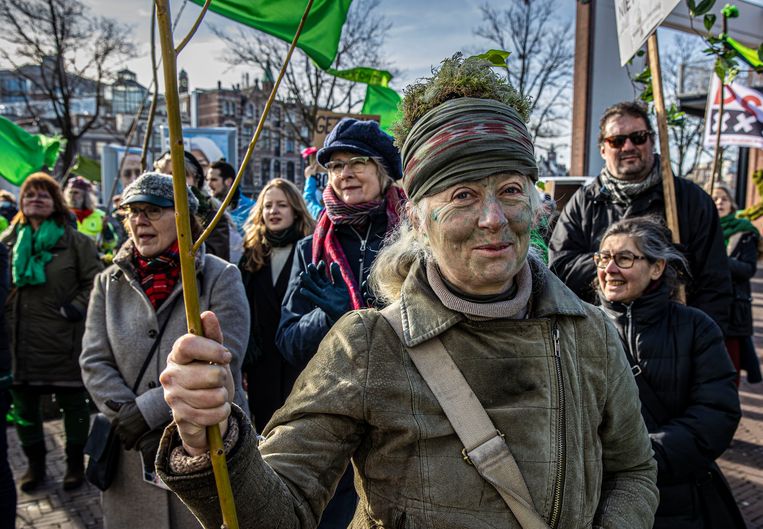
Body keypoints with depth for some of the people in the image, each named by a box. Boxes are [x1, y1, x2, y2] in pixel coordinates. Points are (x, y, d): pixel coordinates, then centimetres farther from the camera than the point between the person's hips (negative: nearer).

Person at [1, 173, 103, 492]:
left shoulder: (75, 241, -4)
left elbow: (95, 282, -4)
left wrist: (75, 309, -15)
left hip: (65, 340, -4)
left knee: (73, 403, 8)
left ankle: (75, 463, 25)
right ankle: (35, 463, 32)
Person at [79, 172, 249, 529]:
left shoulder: (220, 277, -7)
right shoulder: (109, 283, 6)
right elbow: (94, 362, 0)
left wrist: (146, 410, -18)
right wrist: (130, 420, -14)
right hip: (133, 456, 3)